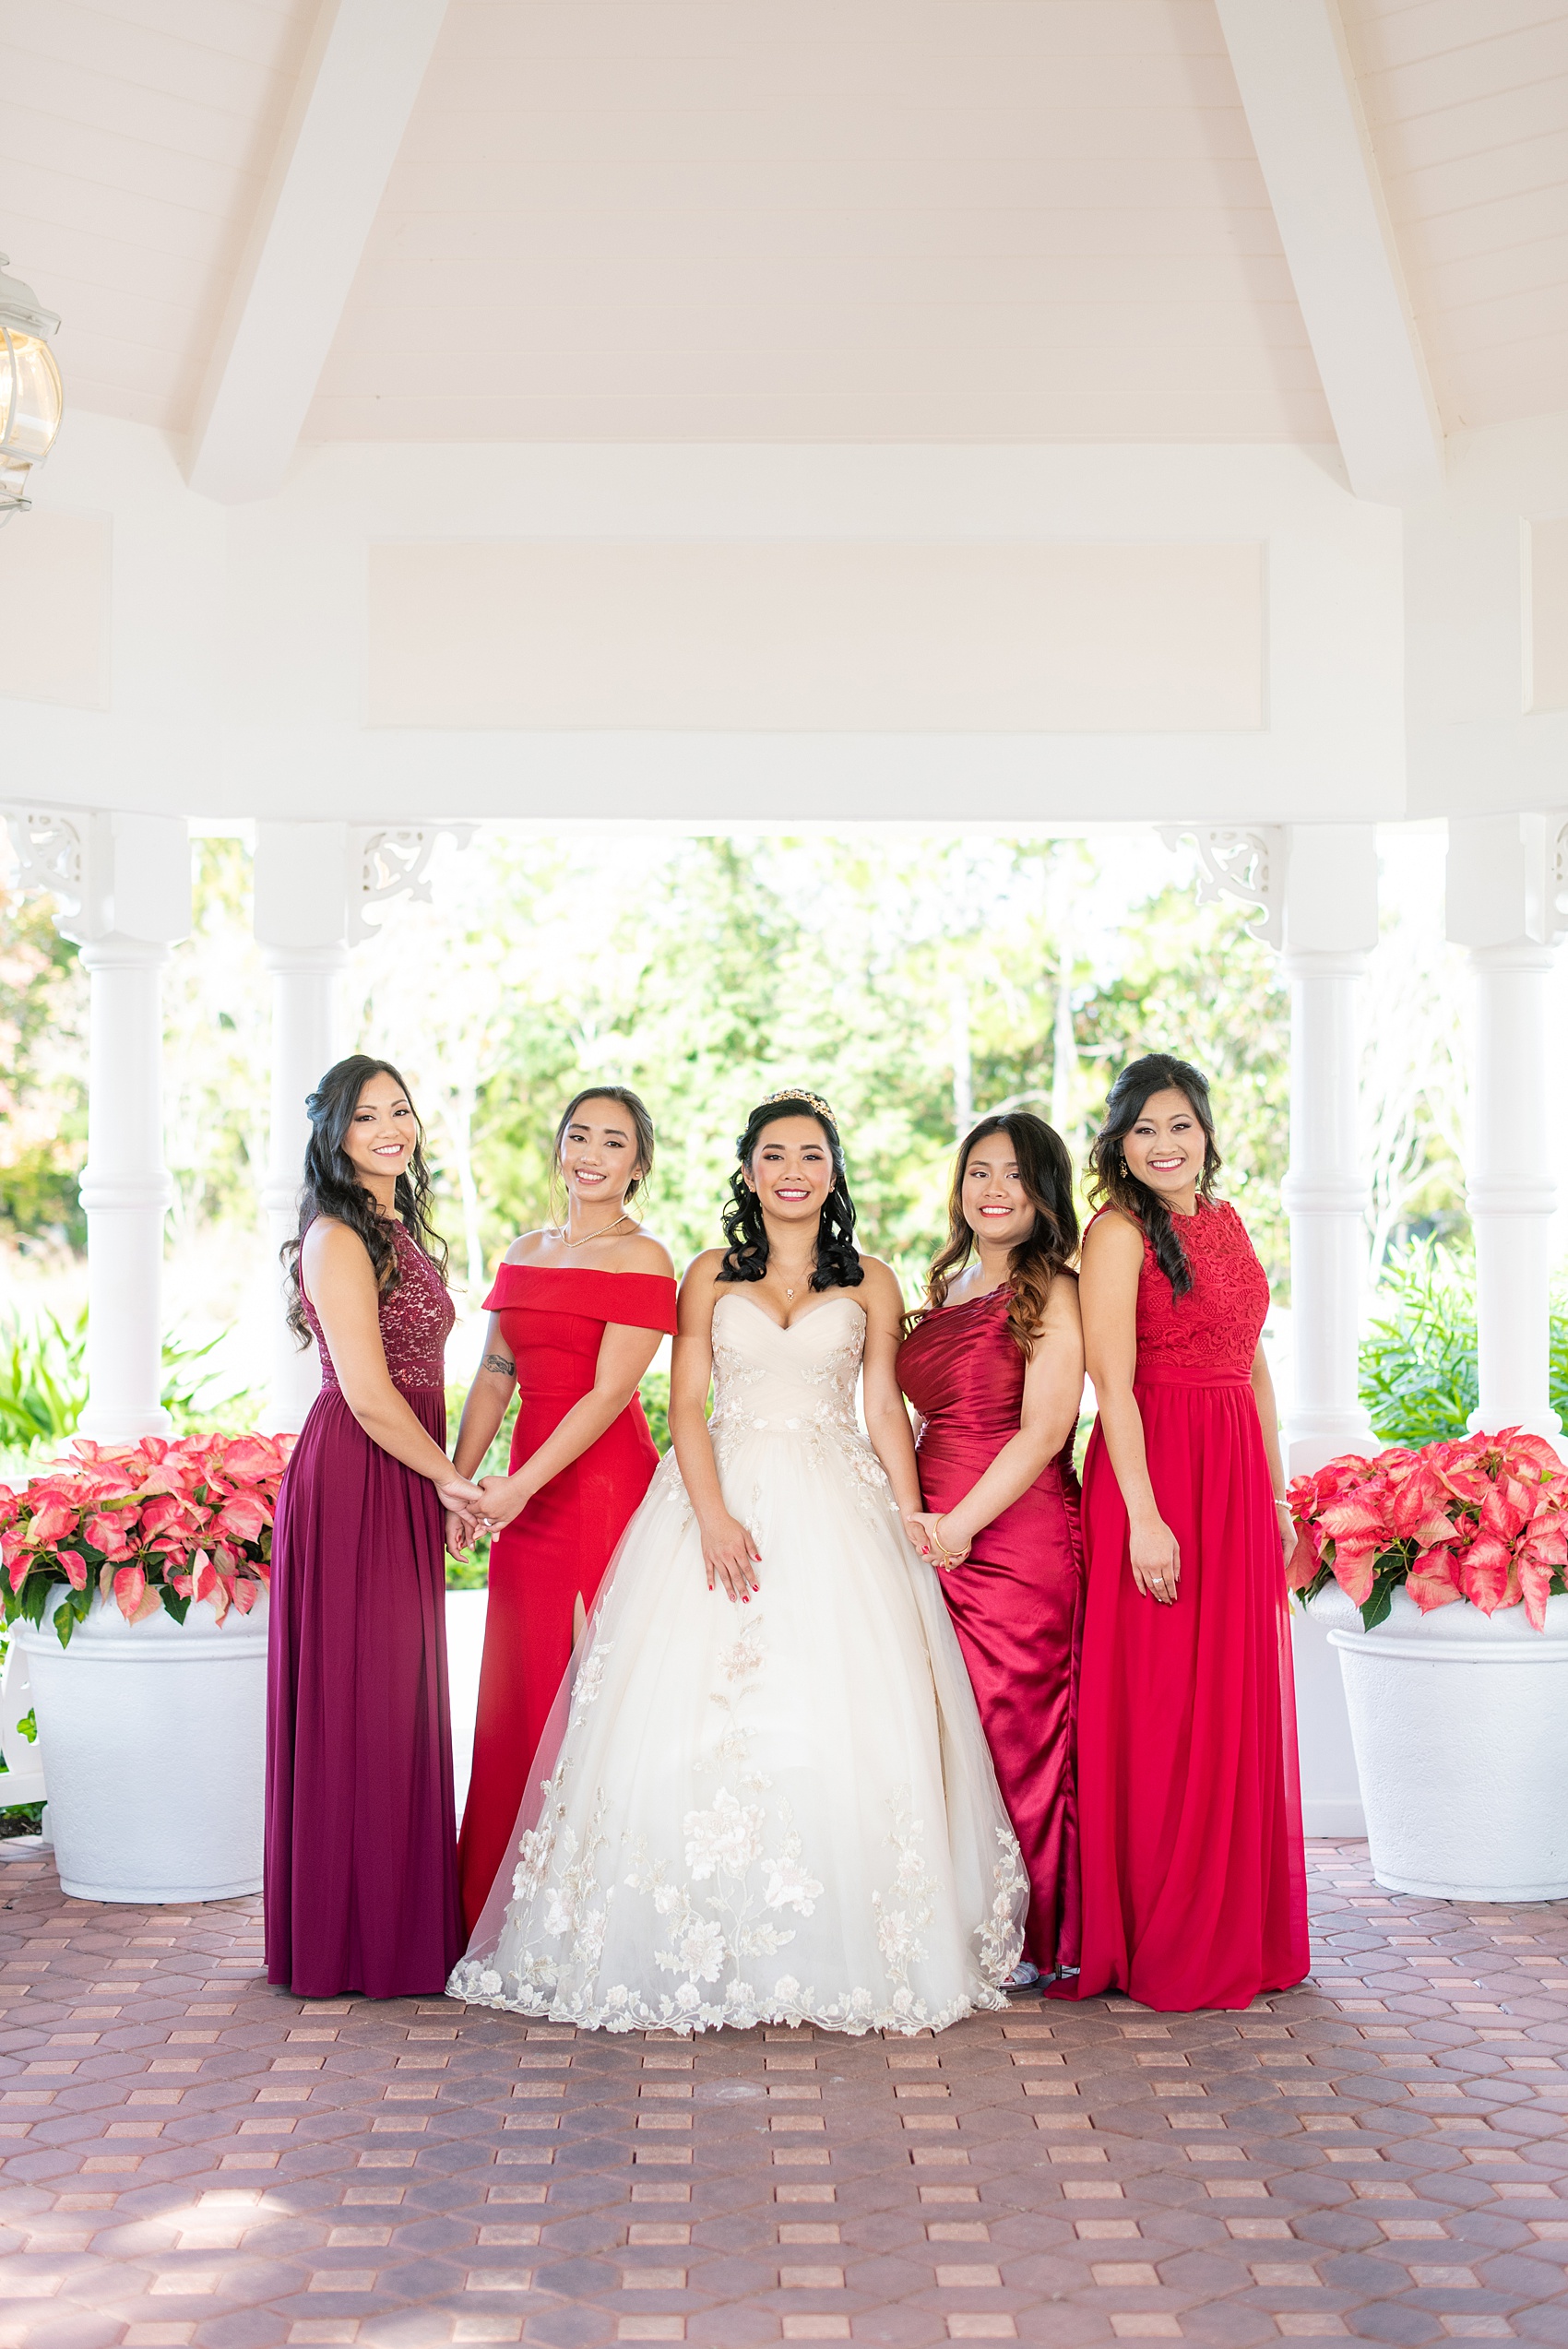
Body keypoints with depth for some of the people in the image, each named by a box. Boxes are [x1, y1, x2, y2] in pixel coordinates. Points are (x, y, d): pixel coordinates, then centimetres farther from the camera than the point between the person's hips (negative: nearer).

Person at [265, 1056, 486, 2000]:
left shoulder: (399, 1231, 16)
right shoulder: (338, 1237, -13)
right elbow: (368, 1394, -17)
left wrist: (446, 1485, 14)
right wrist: (451, 1478, -7)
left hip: (405, 1486, 9)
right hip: (354, 1485, -9)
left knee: (400, 1698, 13)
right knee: (359, 1702, -2)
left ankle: (404, 1917, 23)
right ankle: (355, 1935, 8)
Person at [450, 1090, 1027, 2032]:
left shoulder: (870, 1282, 10)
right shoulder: (712, 1276, 9)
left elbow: (886, 1409, 8)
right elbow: (686, 1404, 2)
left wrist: (913, 1526, -2)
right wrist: (713, 1515, -13)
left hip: (839, 1508, 0)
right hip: (726, 1496, 0)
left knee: (843, 1714, -7)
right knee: (703, 1713, -7)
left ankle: (841, 1950, 4)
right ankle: (704, 1950, 1)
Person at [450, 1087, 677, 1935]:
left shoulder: (641, 1259, -5)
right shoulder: (524, 1254, 16)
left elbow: (609, 1393, -13)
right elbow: (494, 1378, 14)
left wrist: (522, 1484, -16)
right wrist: (457, 1485, 5)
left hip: (606, 1483, -7)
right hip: (529, 1495, 7)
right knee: (521, 1689, 9)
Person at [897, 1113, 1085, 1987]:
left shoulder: (1052, 1294, -4)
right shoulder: (946, 1293, 18)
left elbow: (1043, 1432, -13)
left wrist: (960, 1524, -17)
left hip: (1015, 1540, -6)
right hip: (935, 1539, 7)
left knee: (1012, 1733, -2)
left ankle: (1025, 1940, 11)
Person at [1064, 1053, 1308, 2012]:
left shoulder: (1227, 1222, 14)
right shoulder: (1119, 1232, -8)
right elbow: (1114, 1385, -15)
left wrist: (1276, 1493, 14)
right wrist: (1145, 1516, -21)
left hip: (1237, 1474, 7)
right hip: (1154, 1473, -7)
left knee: (1242, 1701, 11)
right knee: (1160, 1707, -2)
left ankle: (1238, 1933, 22)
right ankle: (1160, 1944, 8)